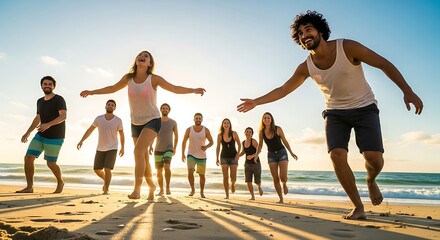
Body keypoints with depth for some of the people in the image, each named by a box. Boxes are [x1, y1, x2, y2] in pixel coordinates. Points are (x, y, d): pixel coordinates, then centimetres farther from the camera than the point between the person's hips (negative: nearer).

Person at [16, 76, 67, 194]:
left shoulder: (59, 99, -8)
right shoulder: (40, 101, 14)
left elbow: (63, 116, -22)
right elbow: (37, 119, 23)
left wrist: (49, 124, -36)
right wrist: (27, 133, 19)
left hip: (55, 137, -7)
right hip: (41, 135, 7)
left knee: (50, 163, -1)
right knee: (28, 157, -4)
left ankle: (60, 182, 25)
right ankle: (29, 187, 3)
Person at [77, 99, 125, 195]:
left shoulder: (118, 120, -11)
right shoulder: (99, 118, -6)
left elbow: (122, 134, 1)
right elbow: (90, 130, 3)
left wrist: (122, 148, 5)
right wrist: (81, 141, -6)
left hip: (112, 149, -3)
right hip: (100, 149, 4)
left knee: (107, 170, -16)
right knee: (97, 170, 7)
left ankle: (106, 190, 2)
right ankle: (107, 180, 37)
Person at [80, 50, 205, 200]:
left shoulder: (154, 79, -12)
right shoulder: (128, 78, -1)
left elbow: (175, 88, -12)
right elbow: (112, 88, 13)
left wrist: (194, 90, -25)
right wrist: (91, 92, 14)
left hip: (152, 120, -5)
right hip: (136, 122, 5)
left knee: (138, 150, -24)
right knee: (143, 157, 10)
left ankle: (137, 189, -15)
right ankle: (151, 185, 31)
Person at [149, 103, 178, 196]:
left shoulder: (173, 122, 0)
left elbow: (176, 136, 10)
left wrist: (174, 148, 6)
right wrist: (150, 146, -8)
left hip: (169, 149, -2)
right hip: (158, 150, 2)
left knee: (167, 166, -24)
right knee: (159, 171, 6)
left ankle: (168, 187, -11)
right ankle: (161, 190, 21)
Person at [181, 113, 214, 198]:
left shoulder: (206, 130, -5)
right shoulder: (189, 129, -4)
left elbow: (211, 142, -1)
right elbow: (184, 142, 5)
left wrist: (206, 147, -23)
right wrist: (183, 154, 2)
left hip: (202, 156, 1)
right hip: (191, 155, -1)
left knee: (202, 175, 9)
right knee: (190, 172, -20)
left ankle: (202, 191, 29)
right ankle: (192, 189, -1)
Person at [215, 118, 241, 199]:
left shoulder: (234, 133, -8)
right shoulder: (220, 135, -6)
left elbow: (239, 144, 3)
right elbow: (218, 147, 3)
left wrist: (238, 153, -11)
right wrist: (217, 158, -4)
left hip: (233, 157, 0)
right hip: (224, 157, 1)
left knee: (233, 177, -6)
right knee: (225, 177, -6)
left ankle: (232, 184, 31)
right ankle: (227, 195, 4)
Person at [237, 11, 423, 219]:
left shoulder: (347, 47, -18)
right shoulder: (306, 67, -7)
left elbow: (384, 64, -12)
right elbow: (282, 90, 0)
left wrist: (407, 91, -19)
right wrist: (256, 102, -7)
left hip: (364, 108, -2)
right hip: (335, 113, 2)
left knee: (374, 158, -17)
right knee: (337, 155, -18)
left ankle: (370, 181, 22)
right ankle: (358, 207, -1)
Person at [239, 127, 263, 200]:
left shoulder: (253, 141, -13)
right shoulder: (243, 142, 4)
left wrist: (252, 156, -37)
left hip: (256, 163, -4)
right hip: (247, 164, 4)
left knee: (257, 181, 3)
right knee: (248, 181, -5)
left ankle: (259, 187, 39)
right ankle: (252, 196, 9)